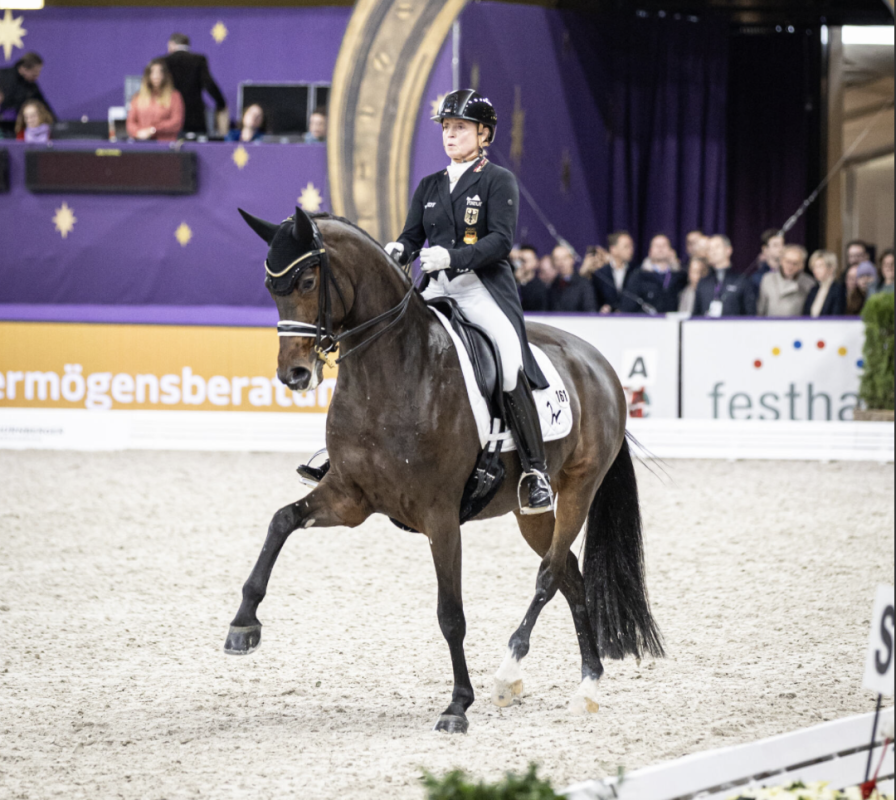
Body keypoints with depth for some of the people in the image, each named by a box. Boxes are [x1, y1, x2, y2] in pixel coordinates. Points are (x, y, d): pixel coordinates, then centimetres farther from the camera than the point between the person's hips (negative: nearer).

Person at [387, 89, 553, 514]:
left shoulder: (498, 181, 2)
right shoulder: (430, 186, 20)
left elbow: (500, 240, -10)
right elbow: (412, 235, 12)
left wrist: (452, 256, -24)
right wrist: (395, 251, -13)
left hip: (484, 288, -6)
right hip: (436, 290, 6)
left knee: (511, 370, -26)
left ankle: (535, 472, -23)